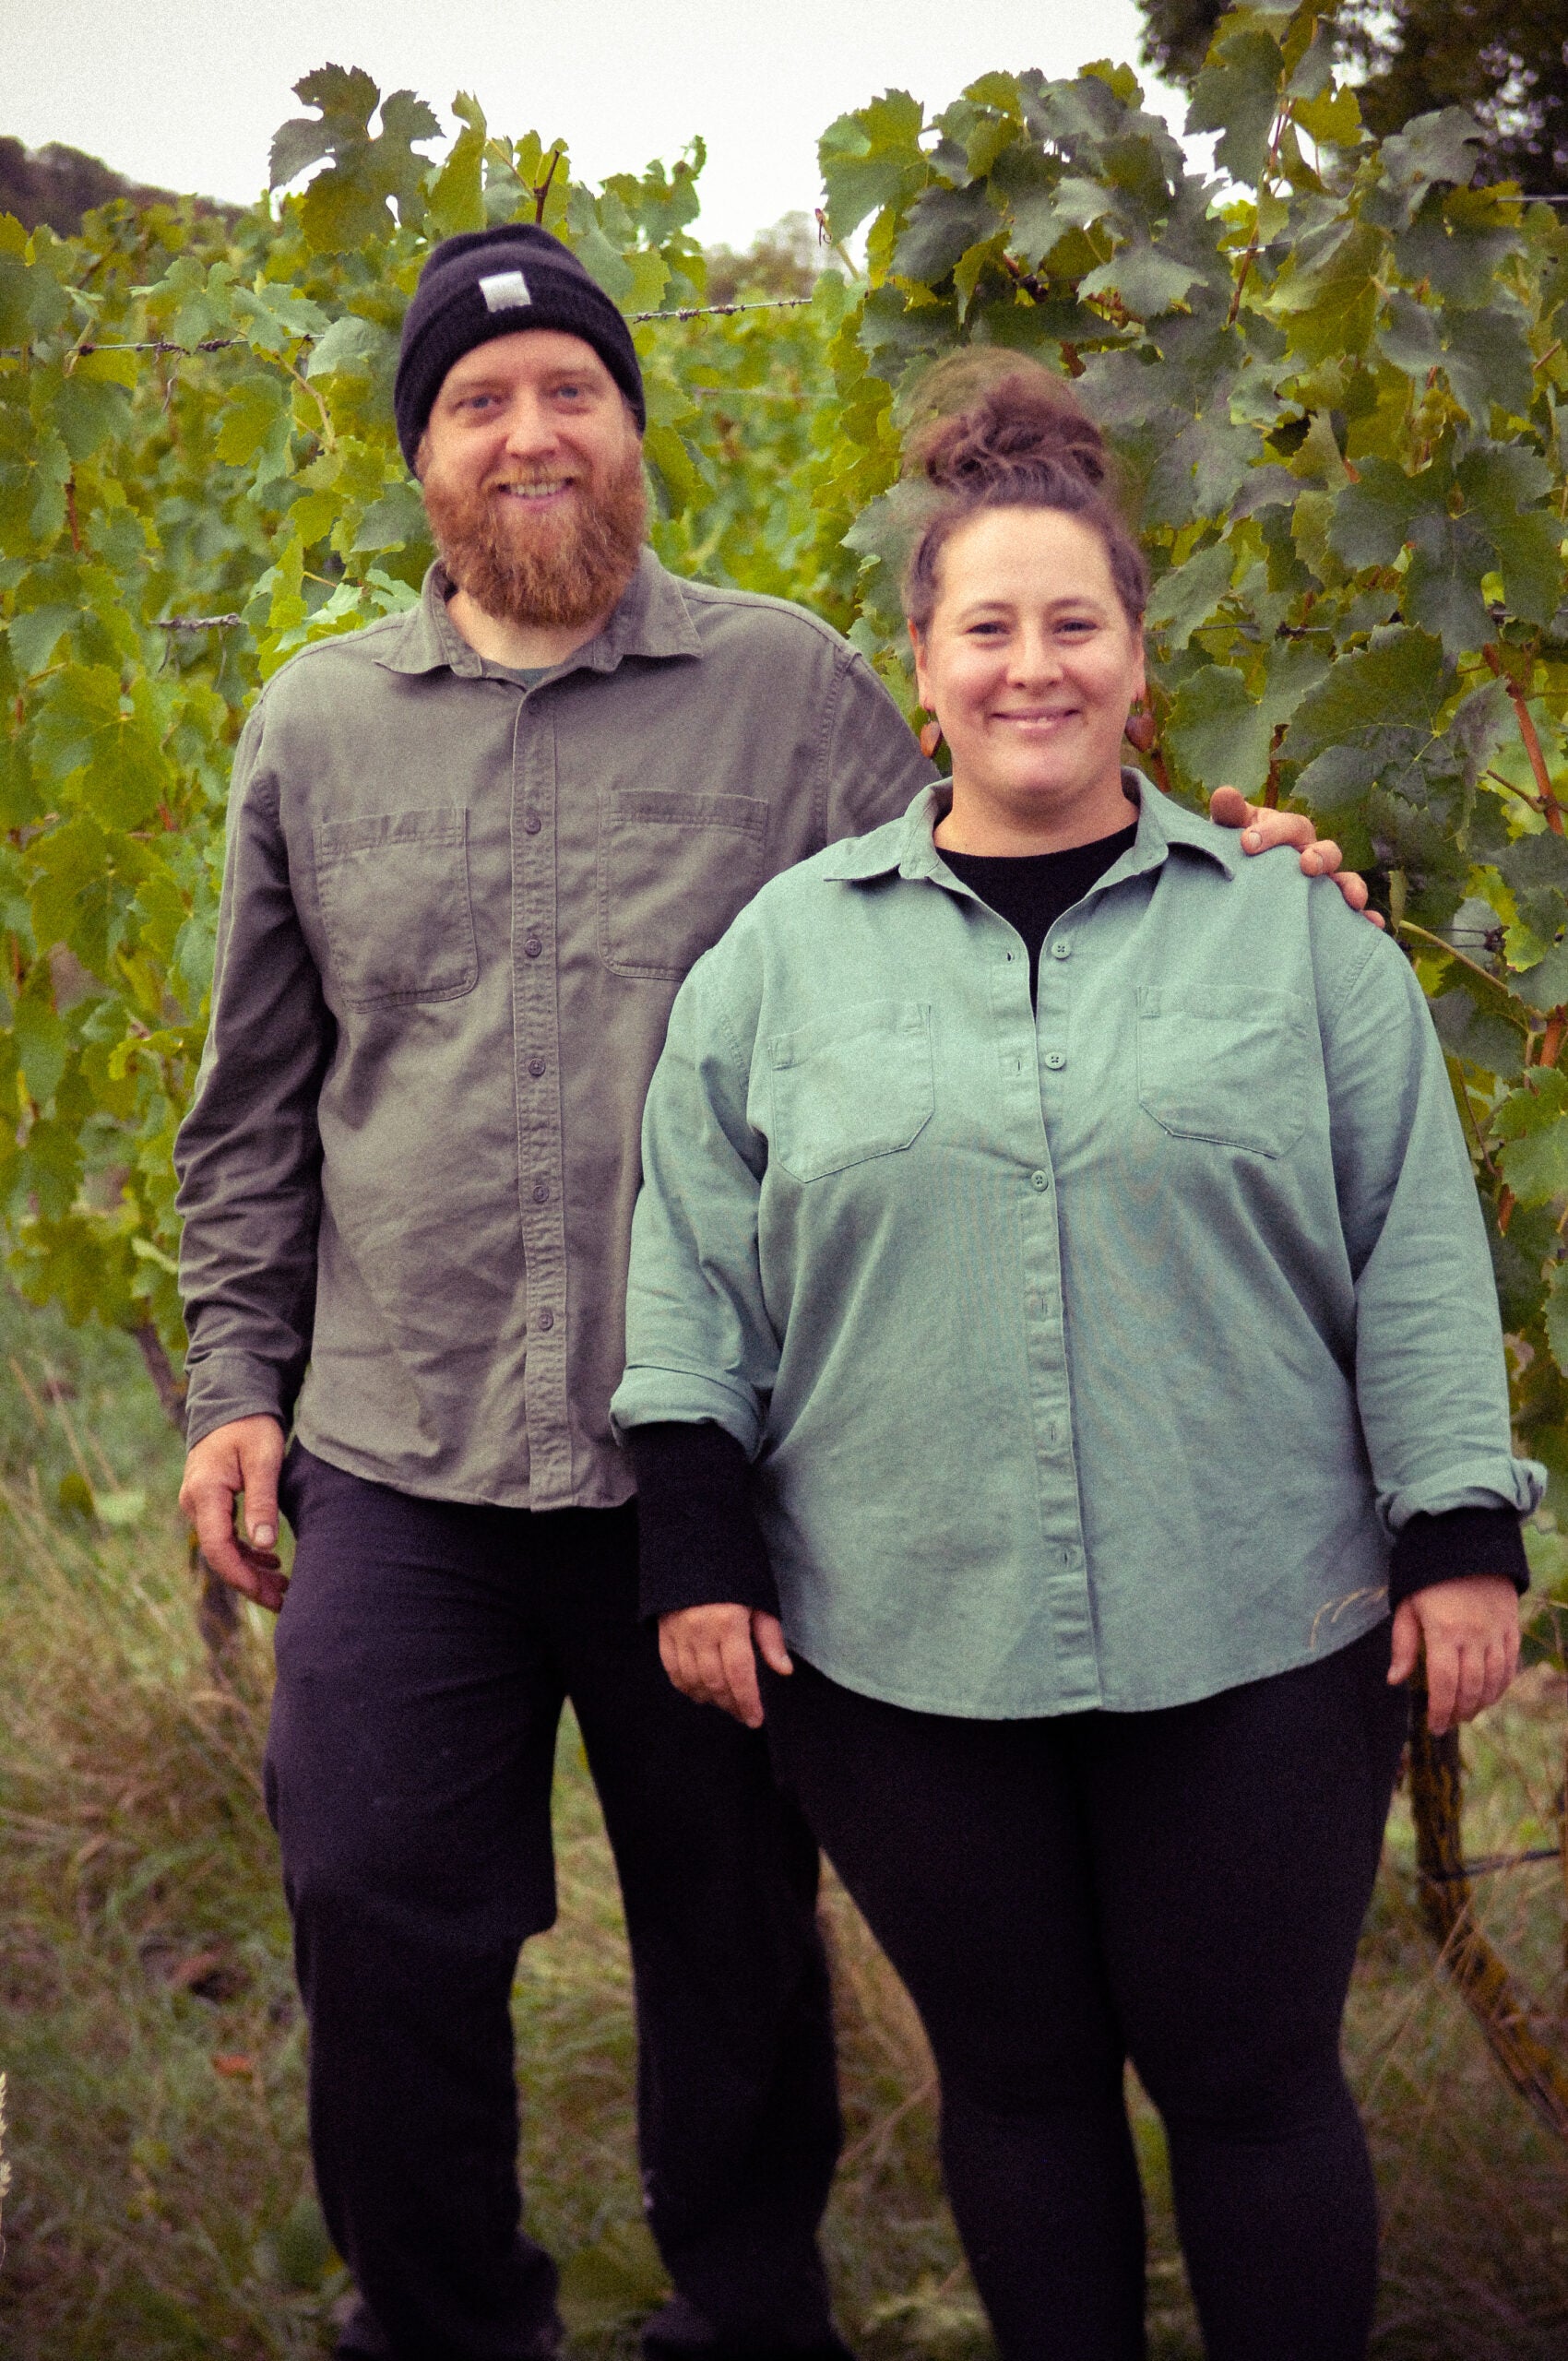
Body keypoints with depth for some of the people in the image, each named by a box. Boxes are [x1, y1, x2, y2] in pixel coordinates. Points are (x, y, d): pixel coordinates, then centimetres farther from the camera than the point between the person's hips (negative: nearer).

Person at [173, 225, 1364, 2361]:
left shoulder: (794, 688, 3)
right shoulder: (316, 730, 9)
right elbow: (259, 1104, 14)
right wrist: (234, 1375, 8)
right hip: (402, 1465, 2)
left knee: (738, 1940, 12)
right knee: (378, 1926, 3)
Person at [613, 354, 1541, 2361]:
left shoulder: (1289, 927, 5)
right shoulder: (789, 947, 7)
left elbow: (1415, 1247, 4)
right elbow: (693, 1261, 8)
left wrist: (1461, 1528, 0)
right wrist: (699, 1542, 3)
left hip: (1251, 1645, -1)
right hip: (902, 1651, 1)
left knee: (1252, 2081, 7)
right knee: (1015, 2079, 13)